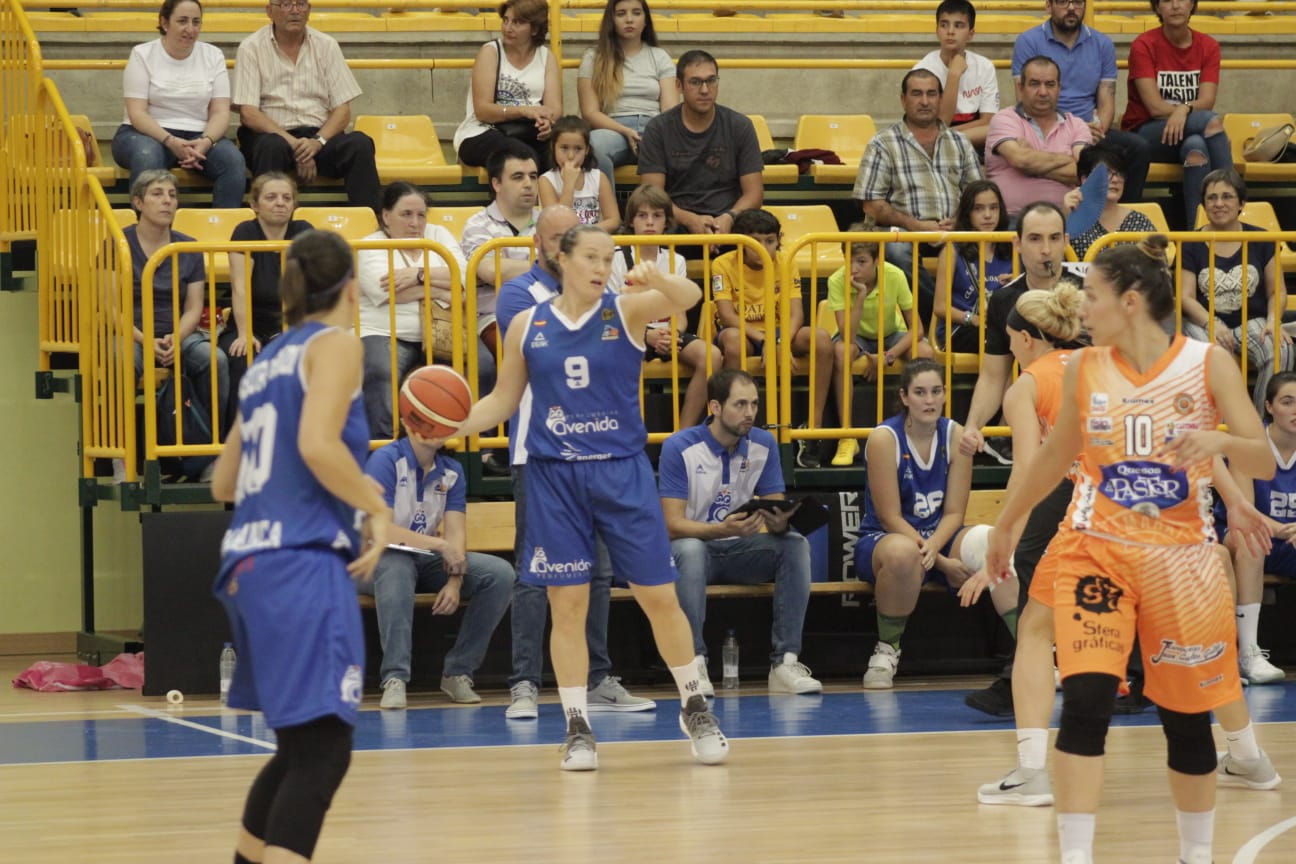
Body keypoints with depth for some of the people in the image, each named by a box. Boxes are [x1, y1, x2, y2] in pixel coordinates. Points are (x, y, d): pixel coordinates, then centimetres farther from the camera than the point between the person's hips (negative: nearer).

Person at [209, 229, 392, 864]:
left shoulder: (267, 362, 21)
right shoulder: (335, 344, -1)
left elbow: (224, 484, 25)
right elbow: (319, 444, -18)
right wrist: (377, 508, -6)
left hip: (251, 563, 9)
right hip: (303, 562, -9)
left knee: (302, 748, 21)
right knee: (322, 752, -15)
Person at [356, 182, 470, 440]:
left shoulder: (438, 235, 18)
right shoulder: (371, 247, 6)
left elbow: (463, 278, 1)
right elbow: (392, 292, -12)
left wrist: (419, 275, -11)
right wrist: (442, 292, -8)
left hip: (442, 336, 3)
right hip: (387, 334, -3)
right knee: (382, 373, -36)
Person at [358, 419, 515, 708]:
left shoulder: (451, 472, 5)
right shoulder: (385, 461, -12)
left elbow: (456, 534, -4)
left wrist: (455, 581, -22)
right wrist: (440, 545, -21)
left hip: (426, 560, 6)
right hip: (378, 560, -6)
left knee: (500, 574, -14)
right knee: (396, 570, -42)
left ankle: (458, 672, -10)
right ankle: (394, 679, -44)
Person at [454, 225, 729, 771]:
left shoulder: (626, 310, -2)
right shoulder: (527, 327, 3)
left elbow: (688, 297, -20)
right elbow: (503, 399, 11)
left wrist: (655, 278, -41)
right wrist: (456, 425, -6)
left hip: (622, 471, -1)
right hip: (553, 476, 1)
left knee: (659, 597, 2)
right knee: (567, 605, 0)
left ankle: (694, 708, 20)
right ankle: (577, 727, 9)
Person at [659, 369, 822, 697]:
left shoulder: (763, 444, 1)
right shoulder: (679, 448, -13)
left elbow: (775, 513, 1)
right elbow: (673, 525, -18)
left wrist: (780, 523, -26)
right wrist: (724, 529, -36)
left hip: (740, 552, 4)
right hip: (695, 546, -4)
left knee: (795, 544, -23)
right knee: (690, 549, -38)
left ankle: (785, 662, -26)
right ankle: (694, 663, -33)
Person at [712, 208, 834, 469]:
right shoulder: (724, 265, -10)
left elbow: (795, 313, -12)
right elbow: (727, 316, -19)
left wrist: (781, 343, -32)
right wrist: (762, 338, -34)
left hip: (778, 333, 3)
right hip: (743, 333, -3)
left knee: (821, 339, -26)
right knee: (732, 338, -40)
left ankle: (813, 429, -24)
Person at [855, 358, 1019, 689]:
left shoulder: (954, 436, 0)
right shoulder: (884, 439, -12)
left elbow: (954, 512, -1)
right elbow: (890, 518, -14)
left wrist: (932, 547, -23)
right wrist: (943, 564, -20)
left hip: (940, 538, 4)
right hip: (883, 539, -4)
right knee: (903, 553, -41)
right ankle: (886, 649, -19)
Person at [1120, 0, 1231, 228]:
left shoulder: (1208, 46, 7)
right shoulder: (1144, 45, -4)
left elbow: (1207, 101, -8)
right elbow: (1155, 107, -12)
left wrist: (1185, 109, -29)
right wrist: (1195, 110, -14)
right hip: (1144, 135, -3)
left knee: (1196, 146, -36)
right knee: (1212, 121, -32)